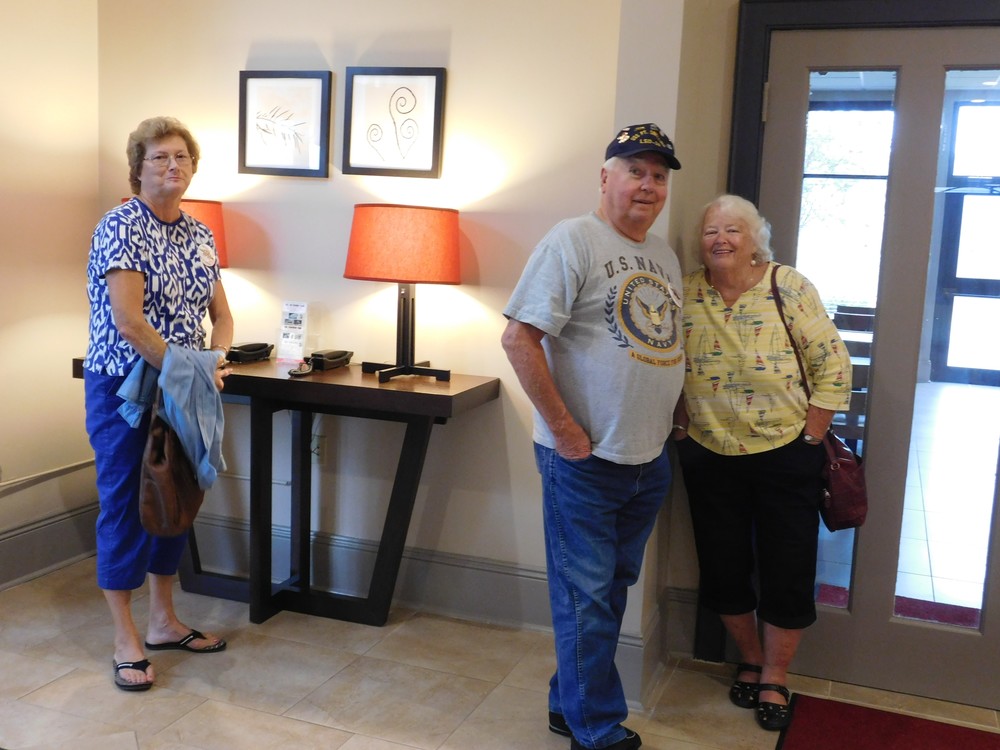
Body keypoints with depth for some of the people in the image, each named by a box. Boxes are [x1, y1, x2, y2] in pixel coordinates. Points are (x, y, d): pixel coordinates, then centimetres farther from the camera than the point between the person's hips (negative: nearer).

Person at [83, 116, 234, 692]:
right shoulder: (121, 228, -13)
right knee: (124, 504, 2)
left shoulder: (200, 235, 9)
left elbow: (221, 315, 12)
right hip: (124, 389, -7)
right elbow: (128, 323, -21)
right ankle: (127, 641, 14)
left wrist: (214, 363, -8)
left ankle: (164, 622, 29)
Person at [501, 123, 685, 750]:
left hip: (650, 458, 8)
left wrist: (668, 418, 12)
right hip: (586, 459, -8)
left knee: (611, 589, 17)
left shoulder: (664, 256, 13)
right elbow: (520, 338, -17)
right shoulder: (573, 241, -11)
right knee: (587, 597, 2)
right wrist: (562, 428, -18)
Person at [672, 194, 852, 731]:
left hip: (784, 455, -2)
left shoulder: (789, 288, -7)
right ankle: (750, 660, 36)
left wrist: (810, 437, -9)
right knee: (723, 569, 12)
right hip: (709, 458, 3)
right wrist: (681, 427, 3)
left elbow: (833, 365, -7)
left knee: (787, 574, 5)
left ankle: (773, 680, 24)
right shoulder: (685, 294, 0)